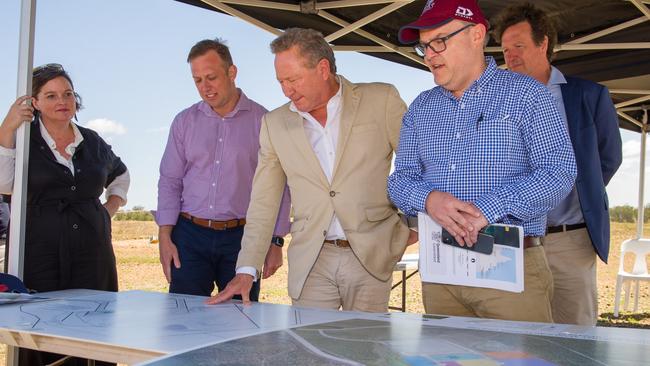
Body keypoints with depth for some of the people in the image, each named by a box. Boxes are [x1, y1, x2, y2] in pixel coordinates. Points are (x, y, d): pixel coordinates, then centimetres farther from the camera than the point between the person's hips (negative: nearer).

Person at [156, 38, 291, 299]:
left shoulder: (263, 121, 0)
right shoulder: (184, 121, 9)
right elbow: (169, 182, 10)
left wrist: (276, 242, -3)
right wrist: (165, 236, 1)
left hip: (240, 237, -2)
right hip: (189, 235, 2)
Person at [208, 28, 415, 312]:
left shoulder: (382, 100, -1)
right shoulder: (275, 124, 7)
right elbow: (263, 204, 6)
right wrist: (246, 271, -1)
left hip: (370, 256, -2)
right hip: (310, 261, 2)